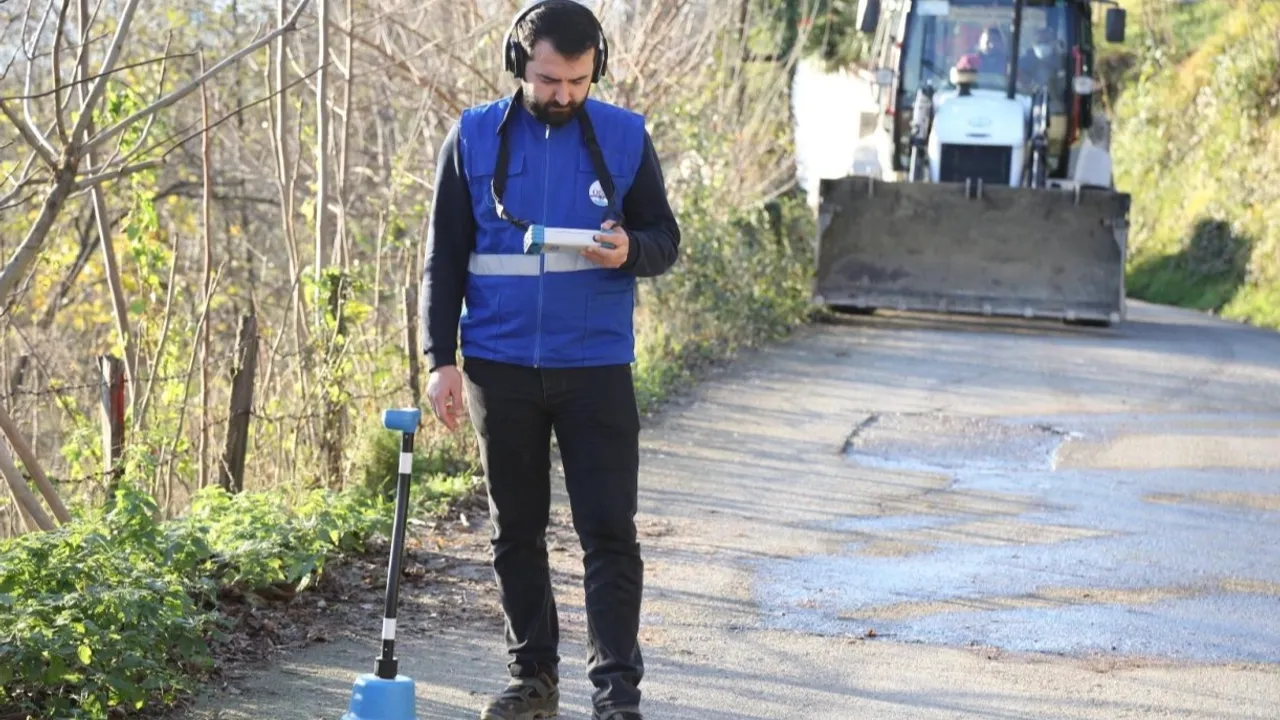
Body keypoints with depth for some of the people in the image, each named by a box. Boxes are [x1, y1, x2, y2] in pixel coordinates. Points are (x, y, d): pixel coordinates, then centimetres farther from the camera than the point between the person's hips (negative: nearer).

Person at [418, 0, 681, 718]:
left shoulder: (626, 137, 0)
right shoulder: (475, 137, 1)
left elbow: (666, 239, 6)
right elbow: (445, 256, 4)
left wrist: (630, 251, -18)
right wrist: (442, 359, -2)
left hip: (596, 367, -1)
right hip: (500, 368, 1)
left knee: (610, 532, -6)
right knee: (517, 530, 11)